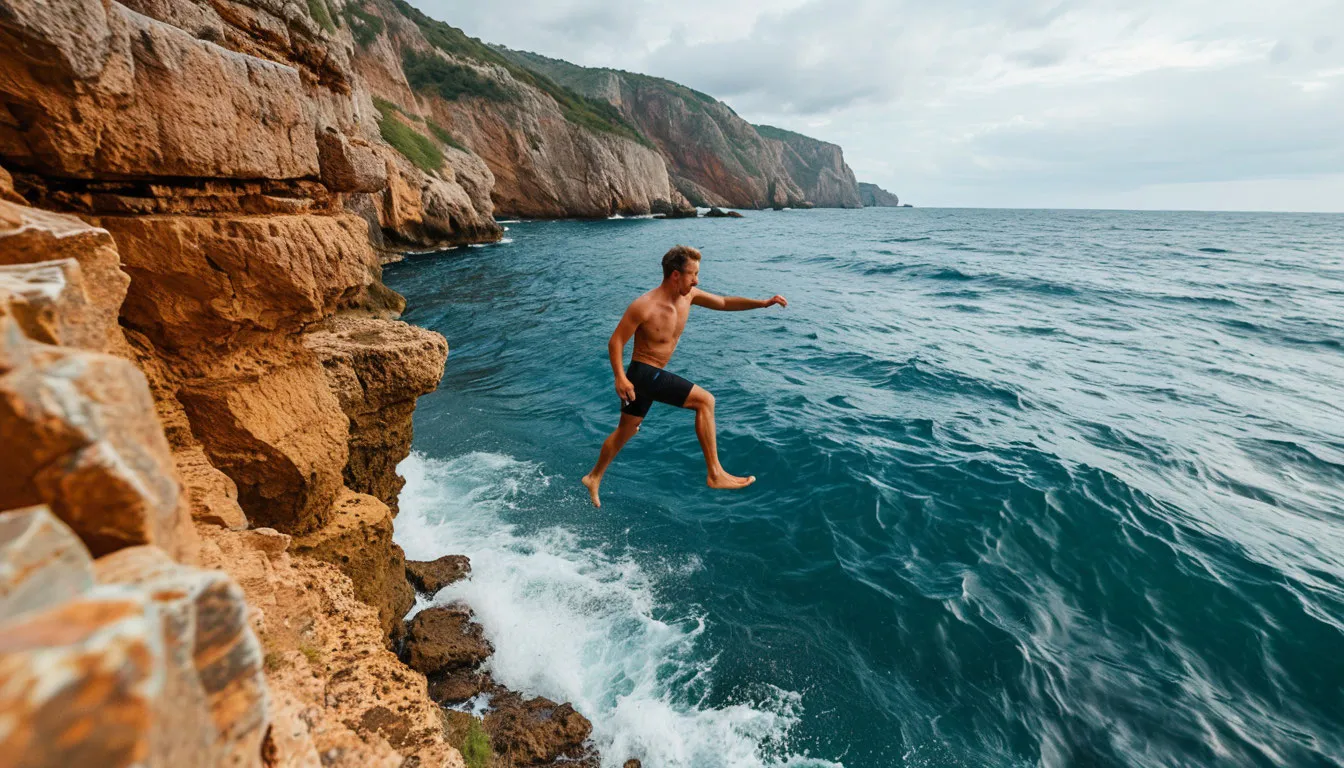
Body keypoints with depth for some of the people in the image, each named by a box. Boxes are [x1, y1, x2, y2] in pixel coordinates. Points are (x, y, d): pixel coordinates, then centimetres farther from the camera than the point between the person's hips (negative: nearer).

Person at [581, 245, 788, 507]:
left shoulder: (688, 296, 0)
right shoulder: (644, 306, -21)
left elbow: (725, 303, 8)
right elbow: (615, 342, -16)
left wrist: (763, 303, 0)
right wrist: (620, 377, -27)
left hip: (653, 375, 9)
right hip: (642, 373, -9)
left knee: (625, 432, 22)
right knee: (705, 400, -15)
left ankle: (594, 478, 41)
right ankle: (715, 474, -11)